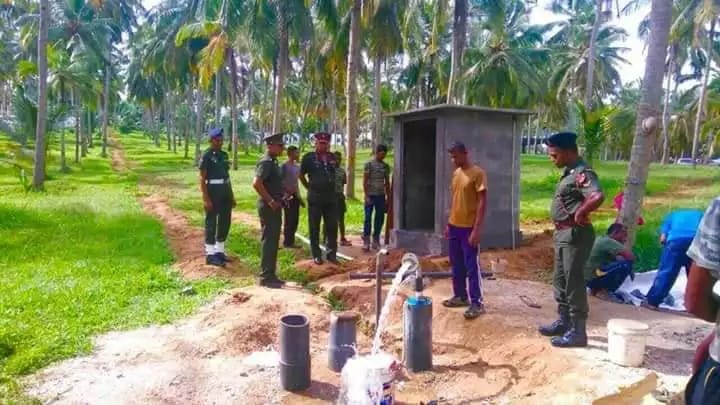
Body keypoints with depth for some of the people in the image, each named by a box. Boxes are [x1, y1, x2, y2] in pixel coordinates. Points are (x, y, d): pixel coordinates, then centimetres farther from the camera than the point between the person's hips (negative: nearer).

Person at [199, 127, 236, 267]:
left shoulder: (224, 154, 13)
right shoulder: (206, 156, -9)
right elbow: (202, 179, -12)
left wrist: (232, 195, 15)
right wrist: (206, 199, -19)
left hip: (225, 190, 8)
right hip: (213, 190, -8)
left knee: (225, 222, 12)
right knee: (211, 223, 0)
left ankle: (219, 251, 25)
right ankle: (210, 254, 8)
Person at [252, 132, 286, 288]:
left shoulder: (272, 161, 15)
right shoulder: (266, 162, -16)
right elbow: (256, 183, -27)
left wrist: (278, 200, 15)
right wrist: (270, 201, -22)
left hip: (274, 206, 10)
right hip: (269, 207, -10)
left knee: (273, 241, 14)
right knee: (268, 241, -5)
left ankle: (271, 275, 22)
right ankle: (266, 277, 2)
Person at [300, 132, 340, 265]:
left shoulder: (332, 157, 7)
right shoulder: (308, 157, -4)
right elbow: (301, 175, 6)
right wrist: (310, 188, 8)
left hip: (331, 197, 3)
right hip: (315, 198, -3)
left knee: (332, 227, 5)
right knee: (314, 228, 5)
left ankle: (332, 254, 16)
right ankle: (317, 255, 15)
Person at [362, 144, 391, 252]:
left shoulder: (386, 166, 12)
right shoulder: (369, 164, -3)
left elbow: (387, 182, 16)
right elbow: (365, 181, -5)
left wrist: (388, 197, 11)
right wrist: (366, 196, -11)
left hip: (381, 196, 5)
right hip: (371, 195, -5)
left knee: (380, 218, 6)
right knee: (368, 218, -1)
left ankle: (376, 241, 16)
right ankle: (366, 242, 5)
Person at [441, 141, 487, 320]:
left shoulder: (477, 173, -13)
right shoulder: (456, 173, 11)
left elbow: (482, 202, -15)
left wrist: (477, 229, -20)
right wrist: (448, 223, 15)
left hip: (468, 228, -8)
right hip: (454, 226, 8)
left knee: (471, 266, -3)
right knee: (456, 265, 14)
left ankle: (477, 303, 6)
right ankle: (460, 296, 26)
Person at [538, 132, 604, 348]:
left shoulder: (582, 173, -19)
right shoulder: (570, 172, 12)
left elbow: (598, 196, -36)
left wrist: (580, 213, -22)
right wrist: (560, 230, 11)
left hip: (575, 235, -10)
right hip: (563, 234, 10)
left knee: (574, 283, -2)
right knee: (560, 280, 18)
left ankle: (577, 332, 8)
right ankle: (564, 322, 30)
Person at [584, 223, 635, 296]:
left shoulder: (601, 240, 16)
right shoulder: (609, 241, -13)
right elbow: (630, 257, -19)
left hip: (587, 278, 10)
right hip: (593, 279, -10)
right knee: (626, 264, -17)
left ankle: (595, 290, 18)